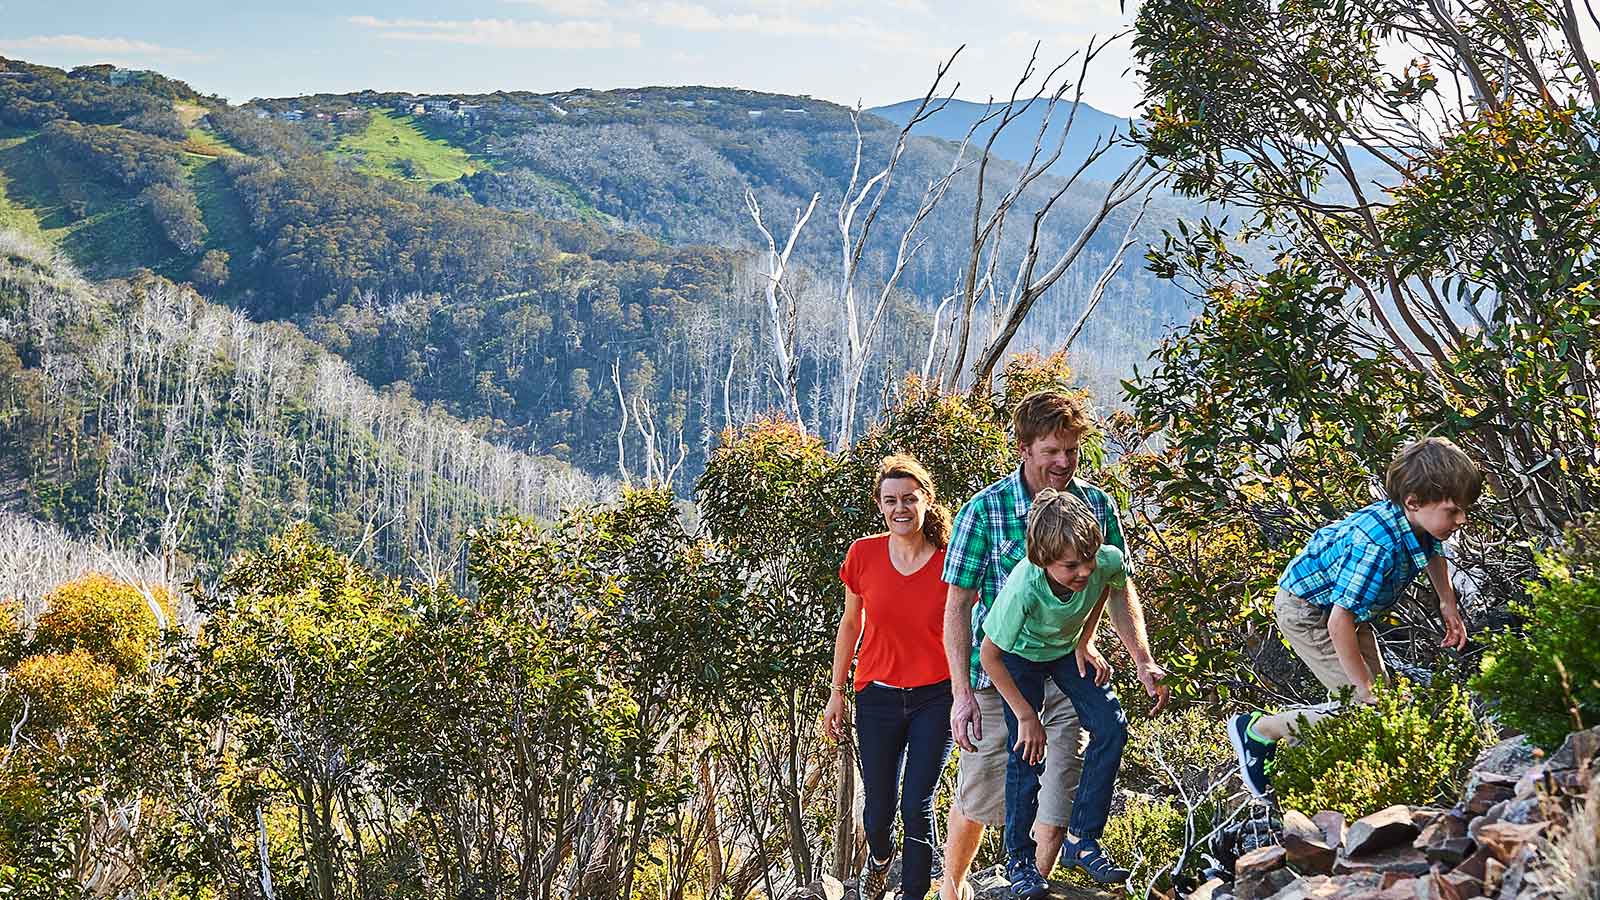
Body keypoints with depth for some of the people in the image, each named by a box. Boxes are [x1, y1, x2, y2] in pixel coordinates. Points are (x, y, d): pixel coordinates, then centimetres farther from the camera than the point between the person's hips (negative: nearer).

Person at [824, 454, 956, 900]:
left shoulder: (950, 562, -12)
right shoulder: (863, 554, -7)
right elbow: (850, 624, 6)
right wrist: (837, 692, 9)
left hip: (935, 699, -2)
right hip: (878, 696, 2)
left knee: (917, 806, -4)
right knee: (879, 805, 11)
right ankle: (879, 857, 46)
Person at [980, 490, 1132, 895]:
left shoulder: (1108, 561, -33)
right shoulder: (1024, 588, -42)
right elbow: (989, 654, -26)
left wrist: (1086, 641, -8)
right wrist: (1026, 715, -21)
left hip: (1069, 648, 4)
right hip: (1020, 654, -4)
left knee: (1112, 726, -10)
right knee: (1027, 751, -9)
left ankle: (1082, 839, 2)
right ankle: (1019, 858, 8)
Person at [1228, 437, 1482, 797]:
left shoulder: (1420, 521, -14)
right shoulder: (1378, 546, -41)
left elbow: (1434, 551, 16)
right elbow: (1339, 623, -39)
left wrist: (1448, 605, 18)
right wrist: (1365, 687, -30)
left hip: (1342, 601, 9)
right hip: (1306, 609, -9)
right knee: (1365, 706, -13)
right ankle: (1257, 730, -3)